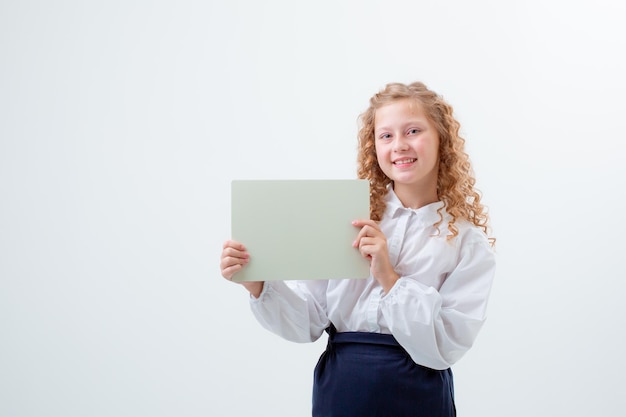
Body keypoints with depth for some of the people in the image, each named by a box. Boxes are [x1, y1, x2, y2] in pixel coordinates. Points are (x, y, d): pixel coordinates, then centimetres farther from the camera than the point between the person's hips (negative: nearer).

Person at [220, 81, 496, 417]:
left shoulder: (468, 240, -4)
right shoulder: (351, 215, -1)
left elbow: (445, 347, -13)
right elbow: (307, 322, -2)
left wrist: (388, 278, -20)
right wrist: (257, 284, -17)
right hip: (338, 390, 1)